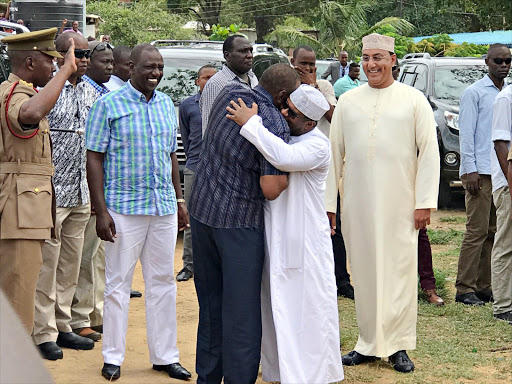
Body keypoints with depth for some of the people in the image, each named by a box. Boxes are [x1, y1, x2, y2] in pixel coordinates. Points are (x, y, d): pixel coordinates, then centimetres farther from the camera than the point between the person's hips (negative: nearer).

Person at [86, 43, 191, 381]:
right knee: (118, 283, 2)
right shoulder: (109, 106, -5)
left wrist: (179, 201, 16)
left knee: (163, 281, 10)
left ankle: (165, 355, 19)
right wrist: (101, 210, -13)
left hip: (164, 207, 5)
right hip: (124, 207, -5)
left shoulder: (167, 104, 11)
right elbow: (94, 159, -7)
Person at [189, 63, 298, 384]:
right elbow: (271, 189, -22)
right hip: (239, 221, -7)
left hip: (202, 209, 7)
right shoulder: (276, 125, -17)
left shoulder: (230, 94, 4)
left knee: (210, 300, 16)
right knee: (241, 310, -1)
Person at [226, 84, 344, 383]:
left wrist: (251, 123, -29)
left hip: (304, 241, -8)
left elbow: (284, 157, -36)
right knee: (276, 308, 14)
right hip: (274, 236, 8)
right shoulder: (277, 132, 7)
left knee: (310, 308, -1)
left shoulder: (317, 145, -16)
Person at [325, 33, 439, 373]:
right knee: (364, 272, 5)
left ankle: (399, 345, 9)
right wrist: (328, 203, 7)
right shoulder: (348, 101, 10)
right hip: (357, 204, 2)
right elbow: (334, 153, 11)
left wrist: (425, 202, -7)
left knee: (400, 271, 0)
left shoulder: (414, 100, 3)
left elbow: (429, 152, 0)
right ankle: (369, 344, 15)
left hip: (400, 204, -2)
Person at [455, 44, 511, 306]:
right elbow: (466, 133, -7)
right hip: (480, 172, -7)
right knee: (477, 231, -8)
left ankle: (483, 287, 12)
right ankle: (464, 289, -4)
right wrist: (470, 170, -14)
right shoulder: (474, 93, -3)